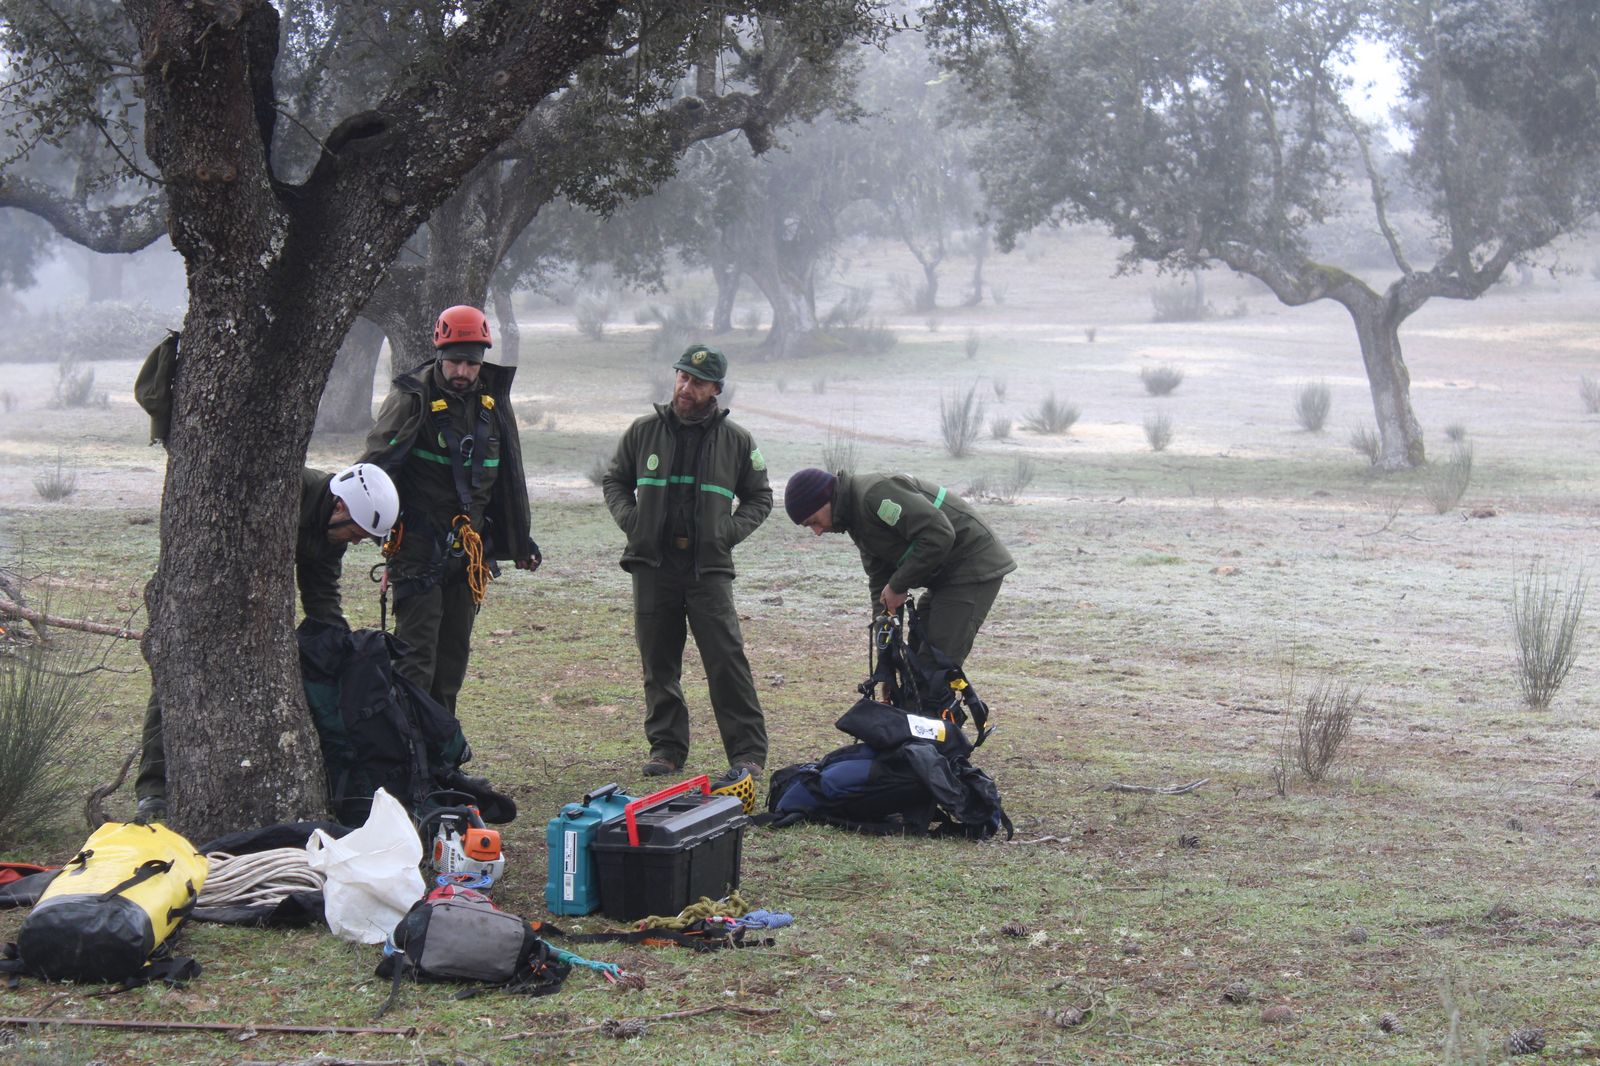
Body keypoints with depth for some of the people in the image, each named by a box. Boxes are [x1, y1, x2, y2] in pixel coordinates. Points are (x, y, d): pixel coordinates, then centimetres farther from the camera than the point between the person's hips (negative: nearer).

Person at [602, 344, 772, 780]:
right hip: (652, 564, 2)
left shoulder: (735, 440, 5)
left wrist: (730, 530, -1)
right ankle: (667, 747, 17)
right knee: (659, 664, 7)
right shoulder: (644, 432, 7)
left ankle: (748, 752, -5)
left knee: (727, 660, -9)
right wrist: (630, 520, 2)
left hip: (709, 567, -2)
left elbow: (759, 498, 15)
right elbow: (615, 481, 19)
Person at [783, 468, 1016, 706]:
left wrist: (897, 586, -18)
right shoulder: (855, 516, 11)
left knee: (936, 666, -13)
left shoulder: (875, 494, -21)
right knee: (917, 662, 11)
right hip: (946, 575, 10)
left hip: (973, 567, -10)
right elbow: (879, 577, 16)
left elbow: (938, 535, -28)